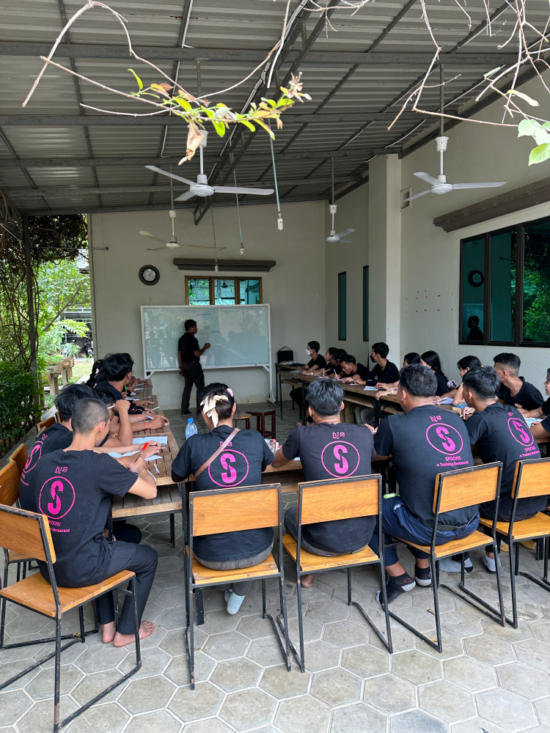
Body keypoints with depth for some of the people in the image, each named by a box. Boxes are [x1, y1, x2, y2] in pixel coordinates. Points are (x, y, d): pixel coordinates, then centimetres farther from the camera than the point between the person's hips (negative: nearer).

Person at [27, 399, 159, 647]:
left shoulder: (44, 462, -3)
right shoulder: (101, 464, -23)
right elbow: (150, 491, -15)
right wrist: (141, 468, 6)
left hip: (47, 566, 7)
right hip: (80, 570, -6)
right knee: (148, 557, 18)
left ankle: (107, 626, 38)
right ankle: (125, 632, 31)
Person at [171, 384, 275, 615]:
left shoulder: (194, 444, -12)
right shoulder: (254, 439, -8)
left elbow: (177, 476, 8)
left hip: (212, 556, 0)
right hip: (257, 550, 0)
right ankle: (238, 594, 33)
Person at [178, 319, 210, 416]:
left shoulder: (182, 339, 10)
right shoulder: (193, 339, -16)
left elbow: (179, 354, 13)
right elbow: (197, 354, -20)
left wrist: (181, 367, 17)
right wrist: (205, 347, -3)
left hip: (185, 365, 8)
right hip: (193, 365, -8)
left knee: (187, 387, 14)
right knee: (200, 387, -1)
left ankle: (184, 410, 14)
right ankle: (200, 410, -3)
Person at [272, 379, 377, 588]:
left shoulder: (302, 435, -13)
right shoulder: (364, 434, -4)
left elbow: (276, 463, 7)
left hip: (324, 543, -3)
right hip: (363, 538, 3)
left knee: (290, 515, 29)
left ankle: (308, 572, 34)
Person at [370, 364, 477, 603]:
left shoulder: (394, 424, -12)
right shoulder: (456, 420, 4)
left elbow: (378, 452, 9)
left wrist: (370, 435, 30)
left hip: (431, 529, -6)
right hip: (469, 524, 7)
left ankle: (398, 576, 21)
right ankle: (423, 569, 38)